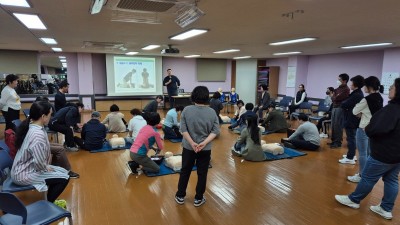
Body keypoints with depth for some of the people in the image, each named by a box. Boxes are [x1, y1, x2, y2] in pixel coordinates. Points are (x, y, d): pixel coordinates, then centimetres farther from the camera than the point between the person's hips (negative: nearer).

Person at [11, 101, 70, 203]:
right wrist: (47, 168, -10)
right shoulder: (38, 135, -30)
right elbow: (39, 162, -30)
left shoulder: (31, 126, 0)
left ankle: (50, 201, 24)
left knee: (63, 171, 10)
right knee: (64, 178, -11)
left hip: (25, 168, 9)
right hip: (24, 175, -9)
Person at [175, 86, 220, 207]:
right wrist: (204, 143, -15)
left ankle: (180, 196, 28)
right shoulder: (212, 112, -7)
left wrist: (192, 143, -12)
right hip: (205, 149, 0)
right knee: (202, 174, 13)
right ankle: (198, 199, 23)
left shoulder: (186, 110, -9)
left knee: (185, 172, 16)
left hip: (188, 147, 0)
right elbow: (215, 130, -10)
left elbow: (183, 129, -12)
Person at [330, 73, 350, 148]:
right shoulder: (338, 88, 15)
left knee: (338, 126, -5)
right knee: (333, 125, 11)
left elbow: (336, 98, -17)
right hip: (334, 107, 9)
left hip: (340, 108, -8)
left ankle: (338, 142, 2)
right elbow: (333, 98, 9)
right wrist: (336, 97, -8)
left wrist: (335, 97, 1)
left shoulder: (346, 89, -11)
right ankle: (334, 140, 20)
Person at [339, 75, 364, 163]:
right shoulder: (358, 93, 11)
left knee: (351, 138, -3)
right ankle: (351, 154, 31)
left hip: (351, 120, -10)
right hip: (354, 119, 10)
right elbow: (348, 103, 10)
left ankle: (350, 158, 5)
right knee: (351, 138, 19)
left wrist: (343, 103, -2)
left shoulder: (356, 95, -22)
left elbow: (343, 105, -22)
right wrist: (345, 103, -8)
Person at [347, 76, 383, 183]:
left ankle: (361, 176, 11)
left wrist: (360, 113, 7)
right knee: (369, 153, 17)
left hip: (364, 129, -8)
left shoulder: (366, 99, -20)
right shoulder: (380, 99, 5)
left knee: (362, 153, 2)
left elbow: (355, 111, -10)